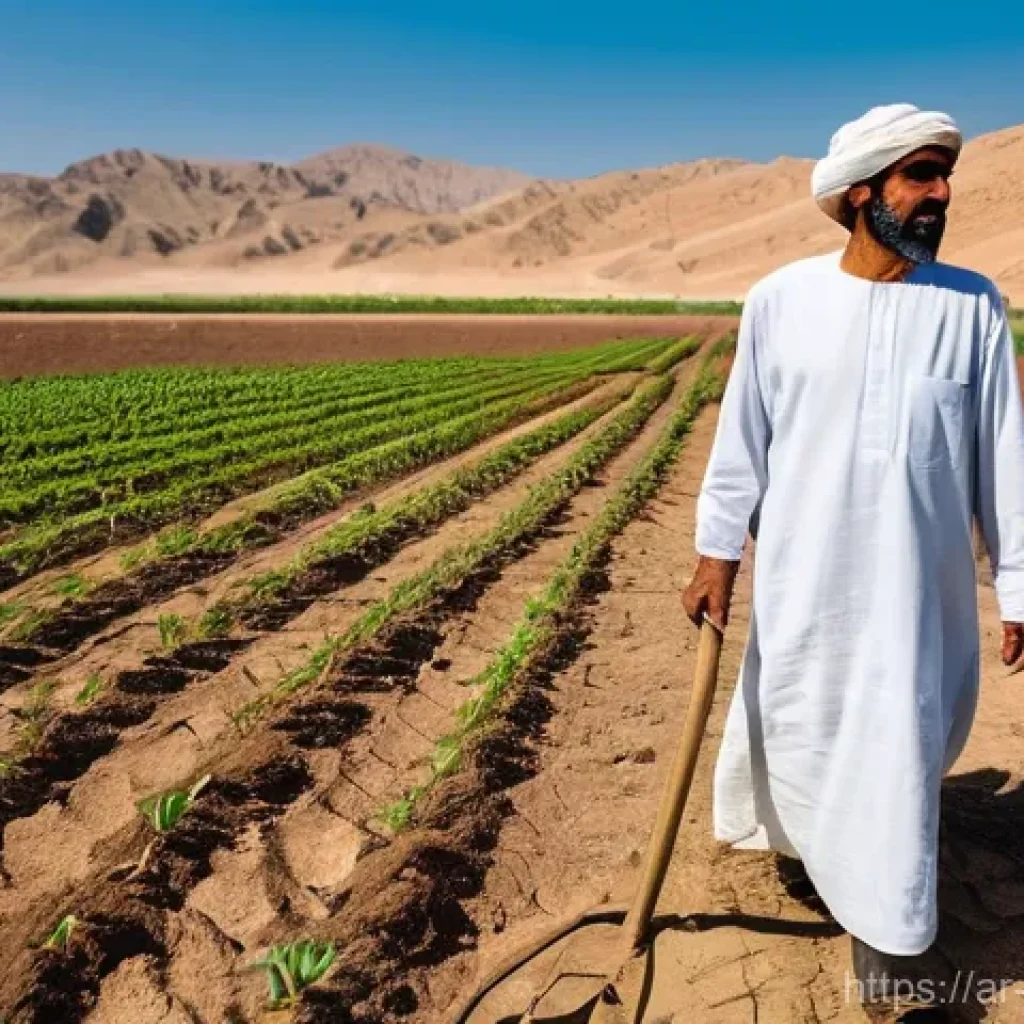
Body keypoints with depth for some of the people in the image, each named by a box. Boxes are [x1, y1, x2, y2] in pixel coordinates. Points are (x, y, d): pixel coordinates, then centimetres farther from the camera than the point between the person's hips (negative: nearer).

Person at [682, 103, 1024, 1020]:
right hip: (804, 575, 0)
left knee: (906, 740, 8)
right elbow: (743, 436, -1)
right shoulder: (781, 299, -5)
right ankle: (776, 816, 51)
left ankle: (888, 929, 29)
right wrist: (717, 551, 0)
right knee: (790, 714, 18)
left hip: (919, 581, 0)